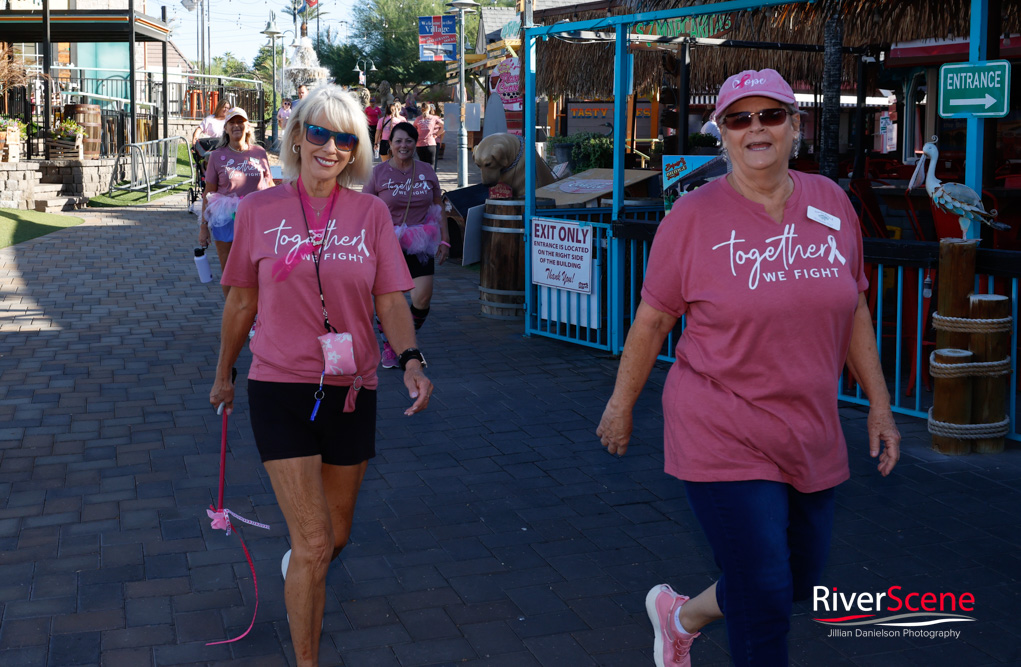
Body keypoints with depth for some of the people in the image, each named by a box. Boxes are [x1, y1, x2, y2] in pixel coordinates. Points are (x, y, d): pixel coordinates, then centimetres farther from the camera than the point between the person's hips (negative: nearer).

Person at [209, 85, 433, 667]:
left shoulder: (370, 213, 1)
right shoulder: (260, 210, -1)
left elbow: (391, 299, -3)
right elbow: (242, 302, 9)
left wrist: (411, 358, -21)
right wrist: (224, 374, 18)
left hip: (351, 390, 2)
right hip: (281, 386, -2)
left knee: (336, 534, 18)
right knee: (314, 543, -8)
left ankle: (300, 568, 53)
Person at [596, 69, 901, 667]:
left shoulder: (832, 203, 3)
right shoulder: (693, 218, -10)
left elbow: (854, 309, 11)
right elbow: (652, 320, -2)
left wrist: (880, 405, 11)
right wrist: (621, 406, 5)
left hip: (813, 434, 6)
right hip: (724, 438, -5)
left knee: (802, 582, 19)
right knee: (764, 606, -5)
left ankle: (681, 616, 44)